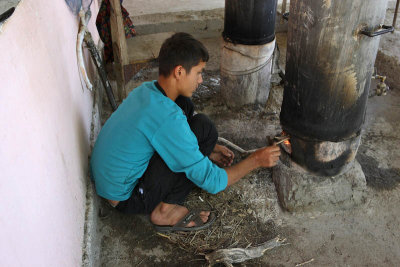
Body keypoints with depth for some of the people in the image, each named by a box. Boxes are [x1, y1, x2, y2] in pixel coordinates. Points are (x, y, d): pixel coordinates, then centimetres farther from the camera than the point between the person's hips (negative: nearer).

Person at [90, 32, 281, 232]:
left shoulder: (146, 90, -2)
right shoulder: (166, 118, -29)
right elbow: (213, 182, -22)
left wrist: (206, 149, 12)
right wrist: (256, 160, -10)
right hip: (126, 199, -8)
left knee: (184, 104, 6)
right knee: (204, 128, -18)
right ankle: (166, 211, -7)